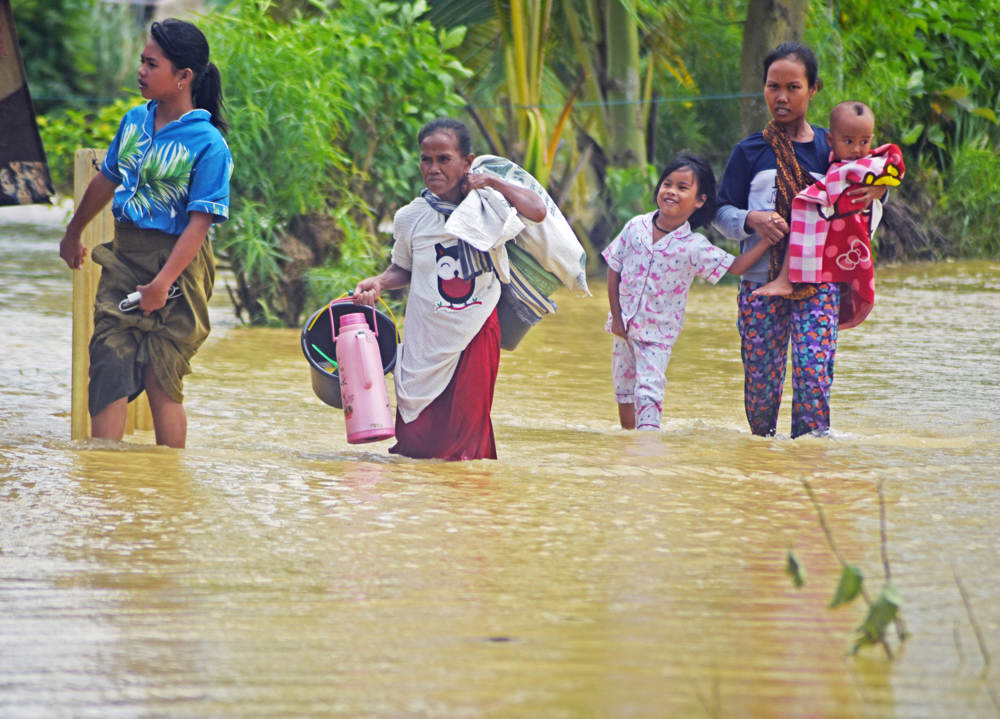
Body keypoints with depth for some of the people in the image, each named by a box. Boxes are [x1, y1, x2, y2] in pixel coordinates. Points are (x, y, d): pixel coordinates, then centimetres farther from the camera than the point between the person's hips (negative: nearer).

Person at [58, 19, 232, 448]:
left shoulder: (208, 145, -14)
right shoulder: (135, 121, 6)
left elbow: (200, 222, -19)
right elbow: (107, 181, 22)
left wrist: (162, 282, -27)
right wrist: (73, 233, 33)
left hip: (175, 265, -5)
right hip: (123, 256, 6)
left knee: (161, 382, -1)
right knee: (108, 366, -5)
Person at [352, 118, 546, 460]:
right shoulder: (409, 219, -2)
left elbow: (537, 211, -17)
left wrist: (493, 182, -13)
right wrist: (379, 282, -7)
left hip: (478, 331, 0)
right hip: (427, 339, 0)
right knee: (416, 442, 2)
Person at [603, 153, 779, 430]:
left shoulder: (694, 247, -14)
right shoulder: (635, 228, -7)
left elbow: (734, 266, -11)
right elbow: (614, 270, 2)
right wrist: (616, 317, 0)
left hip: (658, 332, -3)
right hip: (624, 324, 3)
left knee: (649, 390, -14)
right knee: (623, 389, 13)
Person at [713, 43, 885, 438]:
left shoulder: (830, 148, 7)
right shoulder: (750, 152, 5)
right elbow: (722, 213, 8)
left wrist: (874, 196, -7)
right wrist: (752, 220, -12)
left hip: (817, 280, 0)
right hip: (761, 280, 0)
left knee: (813, 373, -15)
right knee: (761, 379, 0)